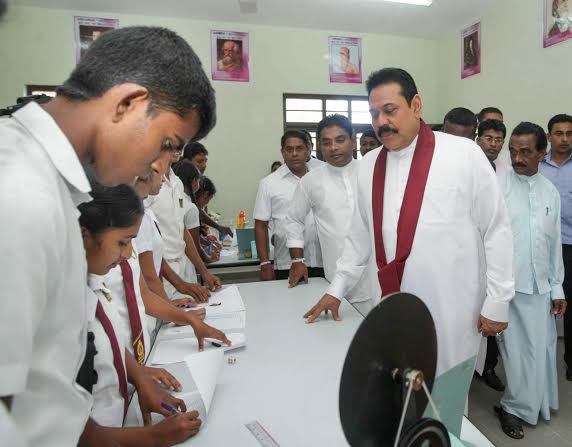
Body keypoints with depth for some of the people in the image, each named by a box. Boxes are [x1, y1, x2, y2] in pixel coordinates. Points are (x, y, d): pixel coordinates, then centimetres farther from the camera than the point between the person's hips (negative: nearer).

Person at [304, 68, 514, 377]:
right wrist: (337, 290, 13)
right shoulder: (368, 165, 6)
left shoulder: (465, 154, -7)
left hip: (451, 312, -3)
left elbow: (496, 230, -3)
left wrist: (497, 302, -2)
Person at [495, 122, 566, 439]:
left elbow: (555, 243, 11)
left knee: (542, 348, 14)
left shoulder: (550, 191, 8)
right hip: (508, 284, -5)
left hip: (540, 285, 5)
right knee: (519, 350, 3)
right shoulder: (497, 185, -8)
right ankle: (515, 407, 24)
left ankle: (537, 404, 36)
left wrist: (557, 288, 11)